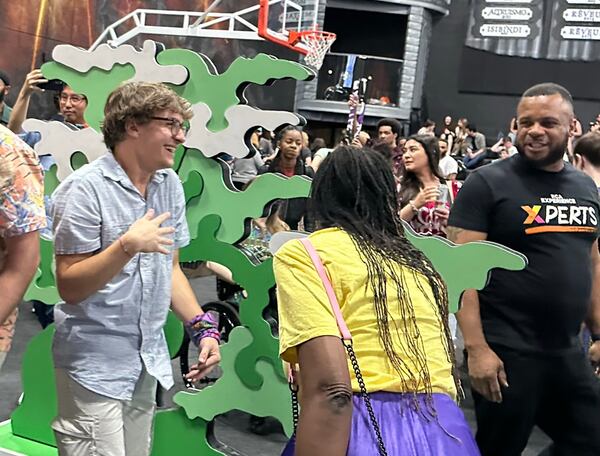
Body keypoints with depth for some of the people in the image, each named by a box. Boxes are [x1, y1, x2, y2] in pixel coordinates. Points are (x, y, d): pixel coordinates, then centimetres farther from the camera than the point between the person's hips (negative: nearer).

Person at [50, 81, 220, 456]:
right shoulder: (85, 188, -14)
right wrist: (127, 246, -27)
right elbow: (69, 287, -16)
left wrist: (203, 328, 2)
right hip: (95, 367, -6)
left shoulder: (171, 185, 6)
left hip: (149, 363, 7)